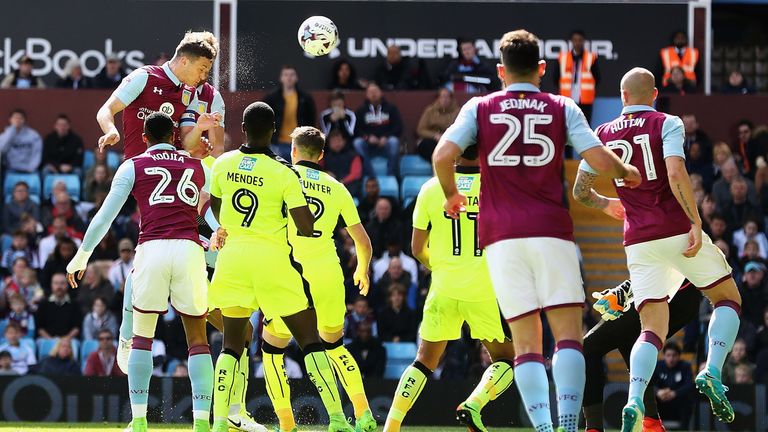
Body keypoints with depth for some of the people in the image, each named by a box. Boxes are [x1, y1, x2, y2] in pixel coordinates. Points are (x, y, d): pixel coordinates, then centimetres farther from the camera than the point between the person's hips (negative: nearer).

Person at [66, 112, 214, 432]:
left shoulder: (133, 167, 13)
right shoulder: (197, 167, 19)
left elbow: (105, 216, 10)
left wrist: (82, 255, 20)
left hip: (152, 249, -1)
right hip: (190, 248, 1)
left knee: (142, 337, 12)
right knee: (197, 338, 6)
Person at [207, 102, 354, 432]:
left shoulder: (223, 164, 3)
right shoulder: (283, 172, -9)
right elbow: (306, 226, -13)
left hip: (233, 256, 3)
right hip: (273, 257, -3)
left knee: (232, 343, 12)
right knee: (309, 339, 4)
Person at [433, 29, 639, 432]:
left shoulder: (479, 108, 8)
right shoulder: (562, 108, 7)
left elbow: (443, 156, -5)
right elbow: (600, 160, -1)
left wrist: (452, 195, 14)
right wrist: (629, 173, 21)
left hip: (500, 234, 1)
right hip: (550, 230, -1)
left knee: (526, 342, 2)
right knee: (568, 334, -2)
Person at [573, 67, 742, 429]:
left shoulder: (603, 134, 11)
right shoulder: (666, 124, -1)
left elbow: (580, 191, 15)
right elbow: (675, 173, -17)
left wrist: (605, 205, 35)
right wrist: (696, 222, -16)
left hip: (638, 241, 3)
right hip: (677, 232, -3)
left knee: (653, 329, 2)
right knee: (728, 300, 15)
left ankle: (634, 403, -23)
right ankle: (712, 372, -8)